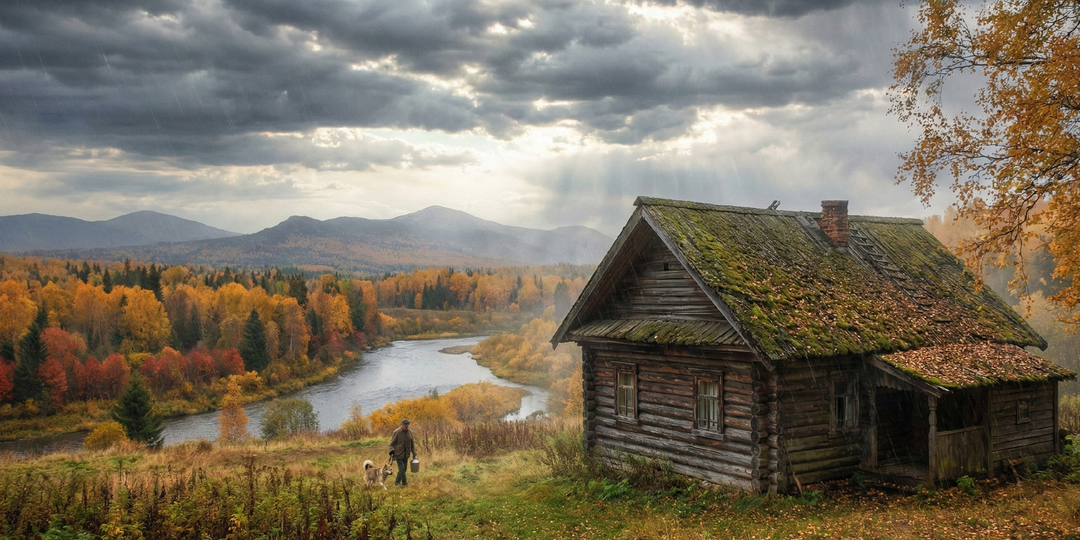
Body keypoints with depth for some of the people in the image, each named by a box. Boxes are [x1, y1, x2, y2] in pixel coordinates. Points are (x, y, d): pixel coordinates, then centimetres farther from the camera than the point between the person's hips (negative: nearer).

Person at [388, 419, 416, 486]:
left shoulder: (410, 432, 0)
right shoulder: (397, 432, -14)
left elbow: (412, 445, 11)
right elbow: (391, 443, -8)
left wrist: (414, 455, 11)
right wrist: (391, 452, -21)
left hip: (406, 455, 5)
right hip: (399, 454, -5)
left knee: (403, 469, 11)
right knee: (402, 469, -11)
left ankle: (397, 482, 28)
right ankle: (404, 483, 2)